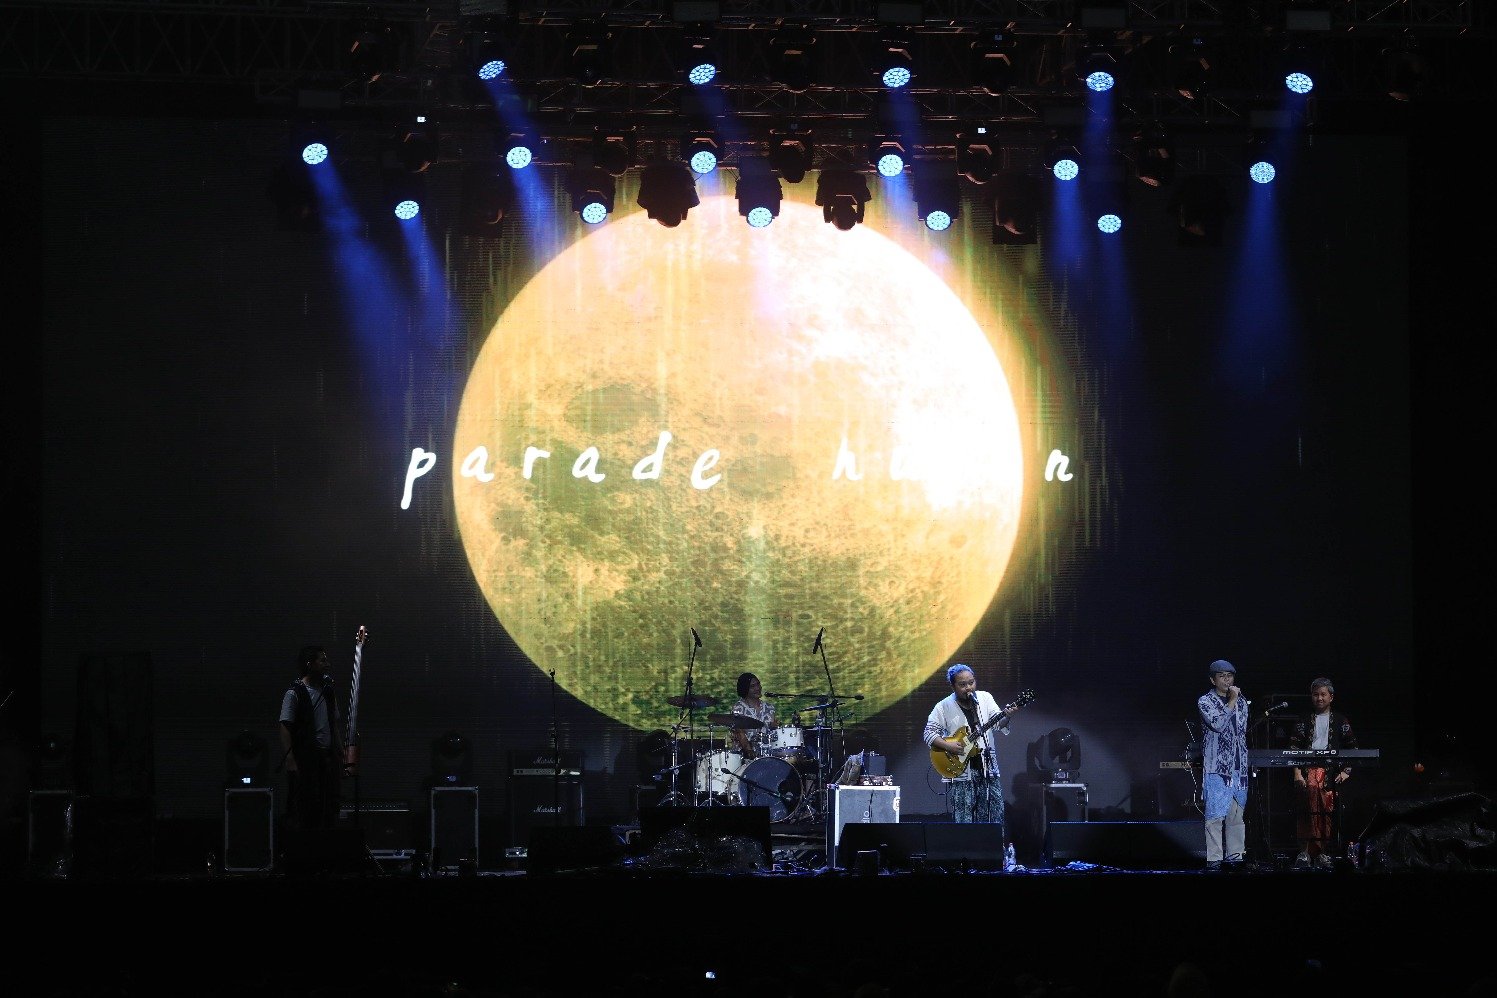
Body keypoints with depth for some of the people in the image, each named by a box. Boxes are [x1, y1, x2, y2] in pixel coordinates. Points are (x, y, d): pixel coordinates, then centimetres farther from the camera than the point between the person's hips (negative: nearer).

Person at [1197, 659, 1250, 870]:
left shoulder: (1241, 702, 18)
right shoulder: (1205, 702, 1)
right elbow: (1218, 724, -16)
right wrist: (1231, 702, -10)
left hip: (1239, 766, 5)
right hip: (1216, 767, -5)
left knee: (1237, 814, 4)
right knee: (1215, 814, -10)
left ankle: (1234, 856, 8)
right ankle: (1214, 859, -11)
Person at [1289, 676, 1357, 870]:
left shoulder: (1340, 721, 13)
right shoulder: (1303, 721, 13)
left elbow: (1351, 748, 11)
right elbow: (1294, 748, 8)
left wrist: (1346, 771, -1)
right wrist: (1297, 773, -5)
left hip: (1331, 772, 1)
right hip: (1308, 771, -1)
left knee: (1328, 812, -5)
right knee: (1308, 809, -15)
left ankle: (1324, 854, 2)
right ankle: (1304, 853, -15)